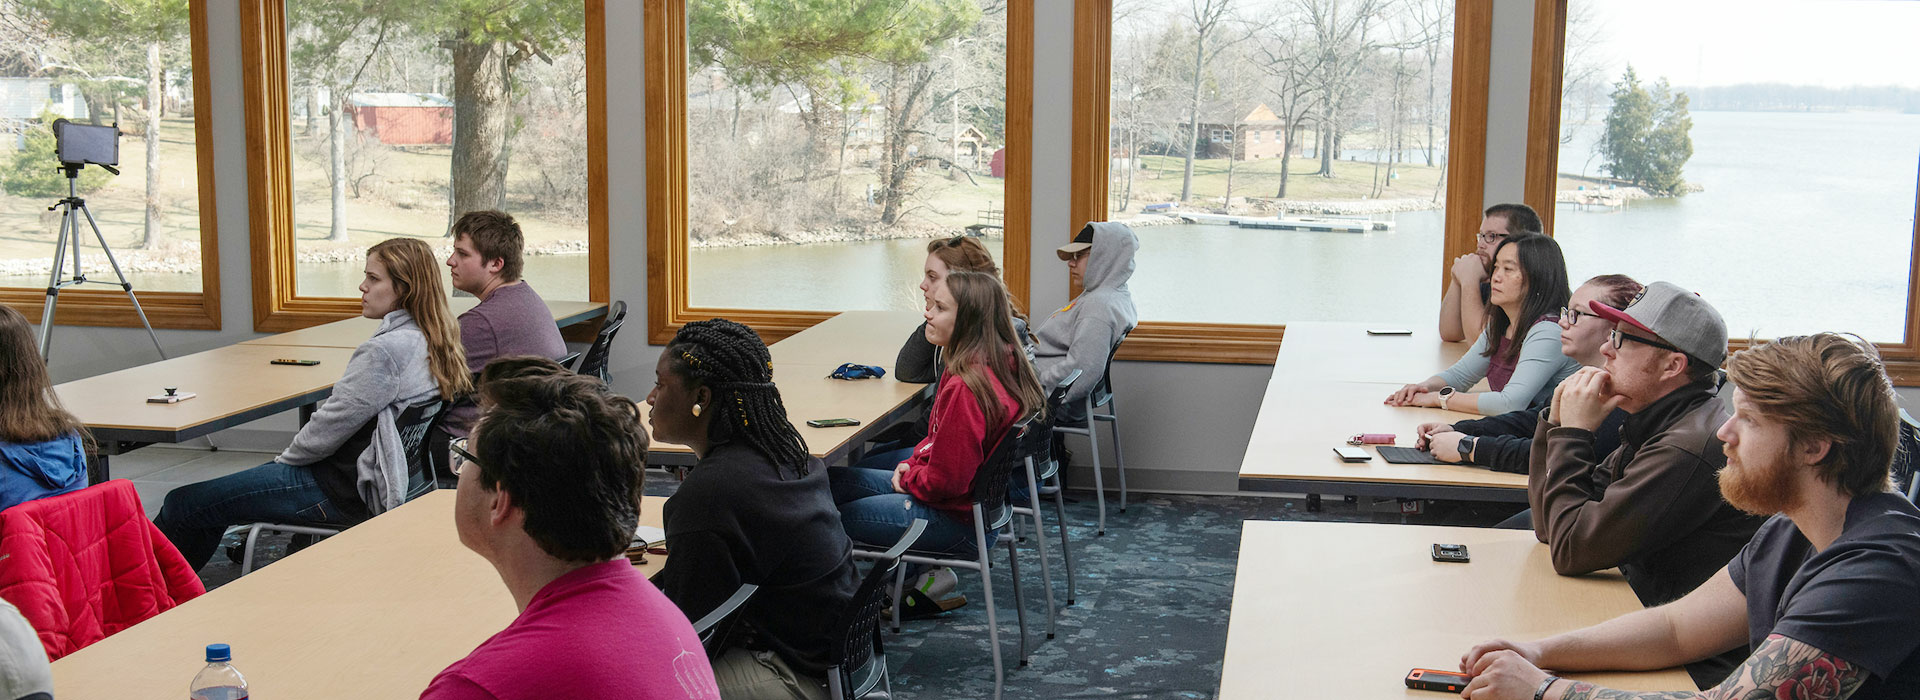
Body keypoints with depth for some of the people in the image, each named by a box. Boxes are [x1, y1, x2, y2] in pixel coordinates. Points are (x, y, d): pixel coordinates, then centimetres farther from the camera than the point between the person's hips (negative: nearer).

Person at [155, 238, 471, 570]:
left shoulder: (386, 350, -24)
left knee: (183, 505, -3)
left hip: (343, 491, -10)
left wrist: (288, 456, 1)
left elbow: (333, 424, -18)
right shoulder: (432, 341, 6)